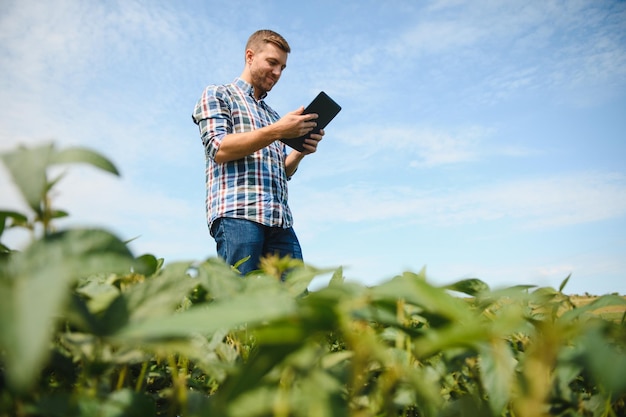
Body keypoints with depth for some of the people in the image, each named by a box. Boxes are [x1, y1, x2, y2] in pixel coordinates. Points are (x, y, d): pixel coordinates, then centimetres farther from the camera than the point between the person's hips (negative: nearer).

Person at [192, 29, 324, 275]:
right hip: (236, 211, -5)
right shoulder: (217, 95, 14)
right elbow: (219, 149, -3)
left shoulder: (273, 115, 31)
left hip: (280, 219, 6)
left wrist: (301, 151, 5)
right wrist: (276, 132, -9)